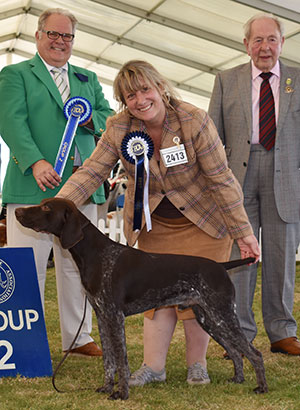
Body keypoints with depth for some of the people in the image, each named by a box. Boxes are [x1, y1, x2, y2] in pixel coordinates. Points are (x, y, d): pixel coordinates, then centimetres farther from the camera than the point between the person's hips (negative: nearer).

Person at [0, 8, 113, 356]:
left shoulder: (88, 79, 22)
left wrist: (91, 119, -6)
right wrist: (35, 161, -22)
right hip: (33, 185, -4)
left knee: (77, 266, 9)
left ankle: (78, 338, 18)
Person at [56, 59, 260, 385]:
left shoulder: (195, 121, -22)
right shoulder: (118, 128, -12)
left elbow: (221, 179, -18)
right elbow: (92, 172, -12)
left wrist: (243, 232, -17)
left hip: (202, 222, -3)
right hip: (155, 224, 3)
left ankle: (197, 364, 12)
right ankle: (153, 367, 7)